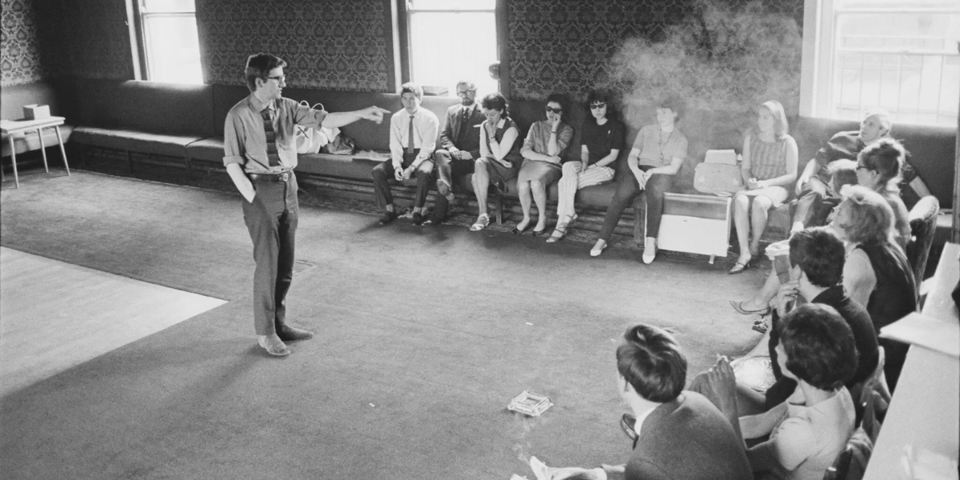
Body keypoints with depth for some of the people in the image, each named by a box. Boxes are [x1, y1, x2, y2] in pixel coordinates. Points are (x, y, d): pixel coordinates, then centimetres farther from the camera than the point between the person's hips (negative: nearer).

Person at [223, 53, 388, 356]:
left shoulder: (286, 107, 3)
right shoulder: (239, 115, -11)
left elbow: (322, 119, -2)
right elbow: (232, 163, -10)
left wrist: (361, 114, -11)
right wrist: (252, 198, -15)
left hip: (288, 185, 6)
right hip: (260, 188, -6)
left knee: (285, 263, 14)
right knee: (268, 262, -1)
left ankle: (279, 323, 30)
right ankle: (265, 332, 14)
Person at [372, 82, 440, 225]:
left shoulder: (429, 118, -9)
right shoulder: (396, 118, 3)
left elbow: (427, 148, -14)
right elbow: (395, 145, 0)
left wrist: (411, 168, -24)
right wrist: (397, 166, -18)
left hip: (422, 156, -4)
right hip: (402, 155, 4)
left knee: (423, 173, -38)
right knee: (377, 171, -19)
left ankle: (417, 211, -21)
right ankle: (389, 209, -10)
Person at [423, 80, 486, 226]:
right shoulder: (452, 111, 19)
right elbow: (444, 135, 14)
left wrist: (470, 154, -18)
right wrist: (451, 148, -10)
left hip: (473, 158, -4)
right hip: (455, 155, 4)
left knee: (446, 166, -30)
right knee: (440, 153, -31)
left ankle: (439, 215, -32)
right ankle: (446, 187, -52)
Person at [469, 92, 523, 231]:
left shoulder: (511, 128, -13)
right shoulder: (485, 126, 8)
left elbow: (499, 155, -17)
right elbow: (483, 152, 5)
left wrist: (491, 135, -18)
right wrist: (499, 160, -11)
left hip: (510, 167, -6)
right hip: (494, 165, 6)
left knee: (480, 163, -32)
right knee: (476, 176, -29)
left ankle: (483, 214, -30)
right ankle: (482, 215, -25)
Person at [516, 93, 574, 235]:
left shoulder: (566, 130, 7)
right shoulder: (536, 126, 14)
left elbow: (552, 152, -7)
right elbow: (525, 151, 0)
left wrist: (554, 129, -8)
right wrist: (548, 158, -11)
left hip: (551, 167, -2)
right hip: (531, 163, 2)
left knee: (536, 182, -36)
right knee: (523, 184, -32)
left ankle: (542, 218, -14)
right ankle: (526, 218, -7)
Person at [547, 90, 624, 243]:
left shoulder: (616, 126, -2)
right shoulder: (587, 124, 15)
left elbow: (613, 155, -6)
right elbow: (584, 150, 14)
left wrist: (593, 166, -15)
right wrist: (584, 163, -8)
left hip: (605, 168, -5)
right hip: (588, 165, 5)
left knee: (565, 182, -28)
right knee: (568, 166, -33)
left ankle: (562, 225, -24)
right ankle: (566, 218, -35)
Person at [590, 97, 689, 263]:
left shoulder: (680, 139, 11)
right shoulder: (646, 131, 18)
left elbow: (673, 168, 0)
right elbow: (632, 156, 10)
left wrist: (652, 171, -17)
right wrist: (636, 170, -12)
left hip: (662, 175, -1)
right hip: (639, 172, 2)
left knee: (655, 190, -40)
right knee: (621, 194, -32)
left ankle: (650, 241, -44)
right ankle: (602, 239, -30)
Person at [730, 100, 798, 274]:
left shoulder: (787, 142, 0)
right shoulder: (750, 138, 12)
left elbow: (791, 175, -2)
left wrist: (767, 183, -15)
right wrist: (749, 181, -9)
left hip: (776, 188, -3)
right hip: (753, 187, 3)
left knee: (759, 202, -38)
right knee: (740, 200, -33)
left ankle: (755, 244, -14)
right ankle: (744, 253, -35)